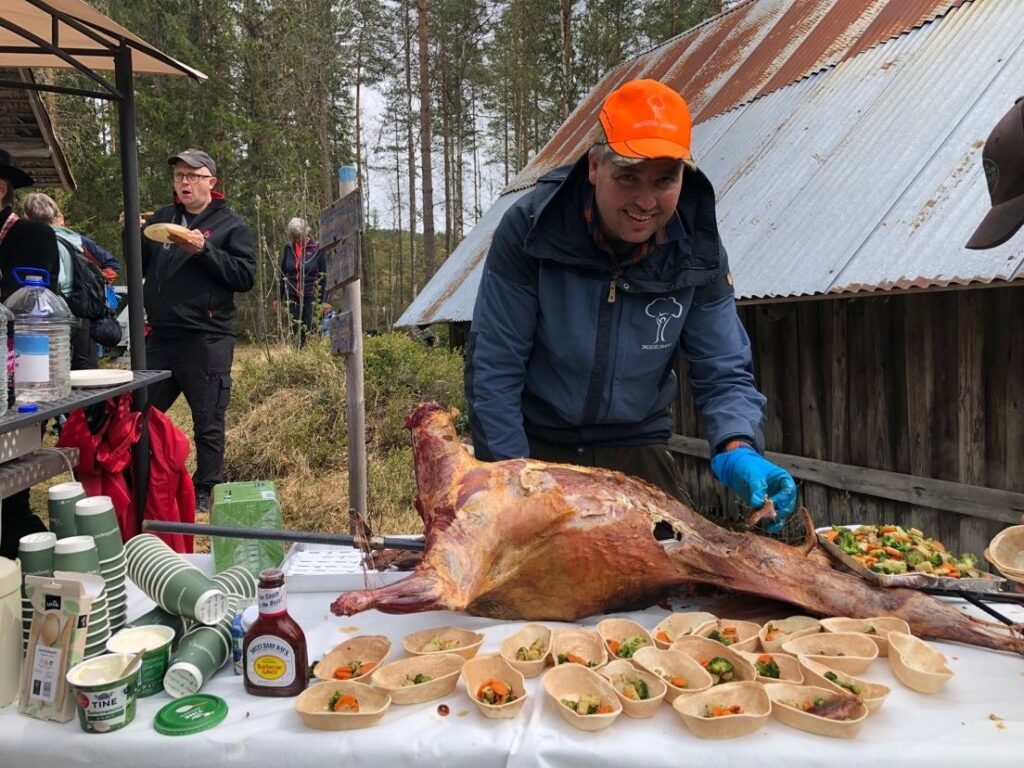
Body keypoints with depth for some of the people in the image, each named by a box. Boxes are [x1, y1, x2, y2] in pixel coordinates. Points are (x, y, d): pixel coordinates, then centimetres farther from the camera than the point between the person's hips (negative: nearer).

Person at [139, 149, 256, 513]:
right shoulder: (162, 217, 14)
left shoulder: (230, 224, 1)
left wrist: (204, 250, -18)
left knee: (208, 423, 3)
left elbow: (245, 276, -10)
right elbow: (139, 269, 17)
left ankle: (205, 494, 15)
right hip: (159, 337, 5)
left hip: (206, 340, -5)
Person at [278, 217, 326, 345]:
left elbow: (323, 276, -2)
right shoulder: (288, 247, 5)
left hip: (310, 297, -3)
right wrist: (279, 297, 11)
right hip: (291, 296, 3)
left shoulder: (316, 248, -5)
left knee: (307, 330, -2)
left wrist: (323, 300, -5)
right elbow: (282, 274, 12)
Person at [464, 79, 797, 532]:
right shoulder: (529, 228, -17)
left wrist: (738, 450, -26)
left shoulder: (698, 254, -8)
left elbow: (723, 374, -5)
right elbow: (493, 370, -15)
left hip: (636, 452, 3)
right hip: (537, 447, -2)